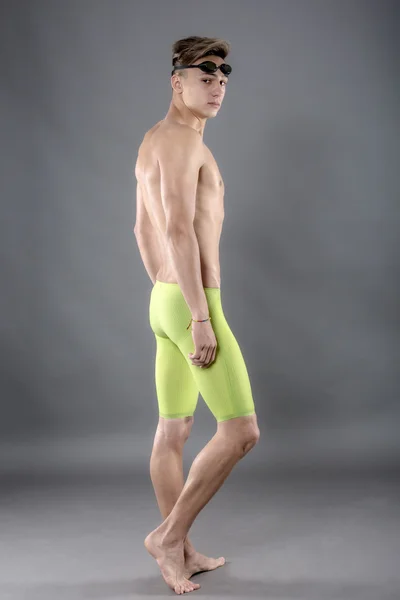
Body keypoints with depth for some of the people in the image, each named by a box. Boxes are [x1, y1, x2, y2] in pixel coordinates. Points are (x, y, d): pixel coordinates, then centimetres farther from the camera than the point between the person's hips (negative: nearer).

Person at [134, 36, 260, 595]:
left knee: (173, 432, 12)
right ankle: (169, 534, 4)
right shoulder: (182, 139, -14)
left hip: (167, 303, 10)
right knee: (241, 431, -5)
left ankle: (181, 553, 23)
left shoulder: (152, 143, 18)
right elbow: (180, 230, -24)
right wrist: (201, 317, -25)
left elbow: (144, 230, 24)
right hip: (192, 305, -10)